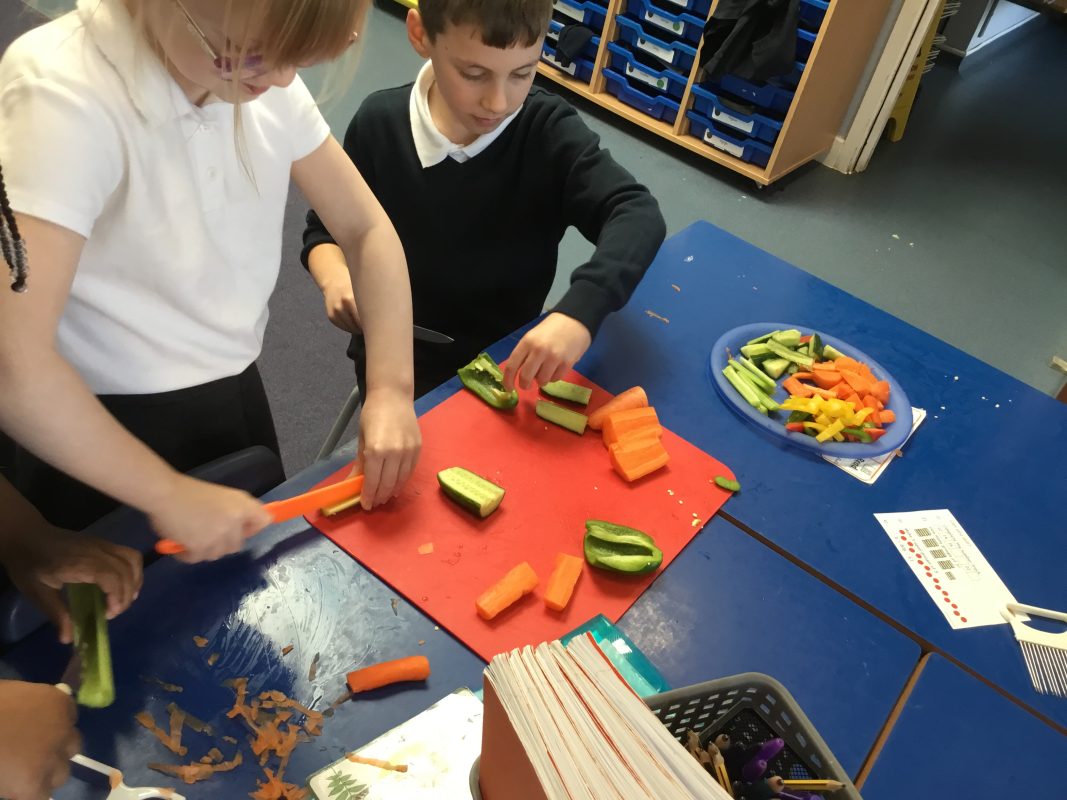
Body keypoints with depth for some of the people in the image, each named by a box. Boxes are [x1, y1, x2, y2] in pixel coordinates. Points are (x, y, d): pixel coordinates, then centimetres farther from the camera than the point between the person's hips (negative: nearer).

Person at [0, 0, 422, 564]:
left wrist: (390, 387, -15)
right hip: (102, 434, -5)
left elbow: (366, 229, -3)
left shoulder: (265, 84, -9)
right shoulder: (63, 94, -28)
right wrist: (171, 494, -27)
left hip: (236, 402, 6)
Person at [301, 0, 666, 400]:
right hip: (395, 360, 1)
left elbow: (638, 213, -31)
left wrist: (580, 309, -49)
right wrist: (336, 277, -20)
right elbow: (325, 229, 3)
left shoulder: (549, 133, -16)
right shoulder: (381, 123, -11)